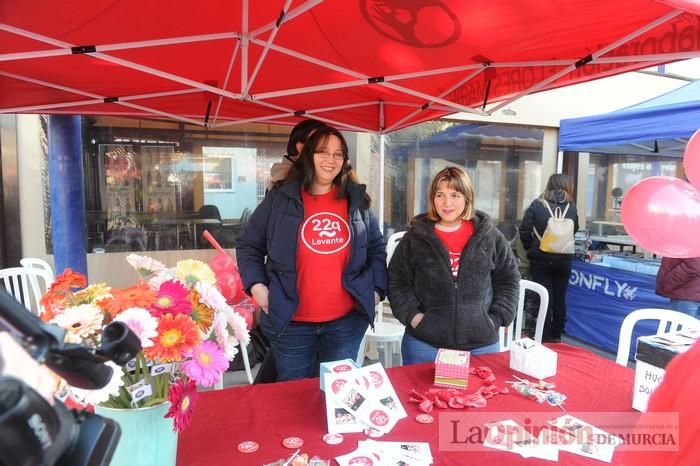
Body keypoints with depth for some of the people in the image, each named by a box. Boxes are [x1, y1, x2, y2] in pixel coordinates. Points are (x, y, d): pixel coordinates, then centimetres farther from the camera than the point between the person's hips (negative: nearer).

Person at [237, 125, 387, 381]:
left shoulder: (357, 200, 4)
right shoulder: (280, 199, -3)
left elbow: (376, 247, 13)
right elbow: (249, 246, 4)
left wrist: (376, 288, 3)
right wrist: (256, 285, -8)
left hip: (346, 320, 2)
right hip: (291, 321, -1)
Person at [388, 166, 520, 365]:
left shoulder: (489, 236, 1)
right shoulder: (415, 237, 0)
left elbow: (508, 279, 9)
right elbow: (397, 281, 3)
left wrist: (496, 318, 0)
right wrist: (412, 315, -8)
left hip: (482, 343, 1)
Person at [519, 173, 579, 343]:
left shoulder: (537, 204, -5)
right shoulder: (571, 207, 2)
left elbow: (524, 231, -6)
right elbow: (575, 230, 12)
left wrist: (531, 249, 8)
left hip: (541, 259, -2)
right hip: (564, 259, 2)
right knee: (559, 298, 13)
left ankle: (545, 338, 10)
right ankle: (556, 336, 25)